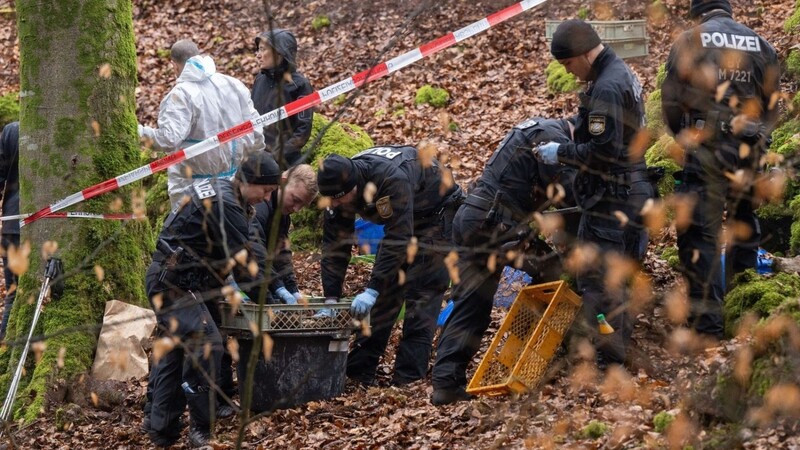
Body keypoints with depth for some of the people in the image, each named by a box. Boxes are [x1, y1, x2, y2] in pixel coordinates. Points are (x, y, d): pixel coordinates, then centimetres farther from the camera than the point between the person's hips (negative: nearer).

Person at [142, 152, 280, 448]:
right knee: (205, 344, -19)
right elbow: (242, 260, -19)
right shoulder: (224, 205, -21)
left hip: (172, 281, 11)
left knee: (173, 351, 15)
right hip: (173, 284, -11)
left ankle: (159, 425, 22)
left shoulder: (223, 194, 12)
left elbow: (250, 251, 17)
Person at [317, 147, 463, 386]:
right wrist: (331, 298, -21)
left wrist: (372, 290, -43)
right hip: (401, 221, 7)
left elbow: (398, 240, -41)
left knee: (421, 293, -15)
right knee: (385, 290, 3)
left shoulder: (392, 180, -40)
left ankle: (408, 380, -17)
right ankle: (358, 372, 8)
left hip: (439, 212, -7)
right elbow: (335, 243, -14)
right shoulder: (340, 187, -18)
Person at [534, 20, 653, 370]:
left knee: (596, 275, -7)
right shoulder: (621, 73, 12)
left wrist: (561, 153, -15)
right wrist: (573, 123, 15)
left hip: (611, 197, -11)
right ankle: (620, 339, 26)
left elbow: (604, 152, -24)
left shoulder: (607, 88, -21)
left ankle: (609, 355, -4)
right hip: (629, 193, 11)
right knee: (615, 272, 18)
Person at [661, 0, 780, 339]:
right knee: (745, 229, 18)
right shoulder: (760, 45, 10)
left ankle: (707, 323, -6)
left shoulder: (690, 41, 1)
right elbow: (773, 104, 9)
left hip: (706, 150, -4)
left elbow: (670, 99, -1)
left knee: (700, 235, -2)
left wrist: (683, 136, 15)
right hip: (749, 154, 4)